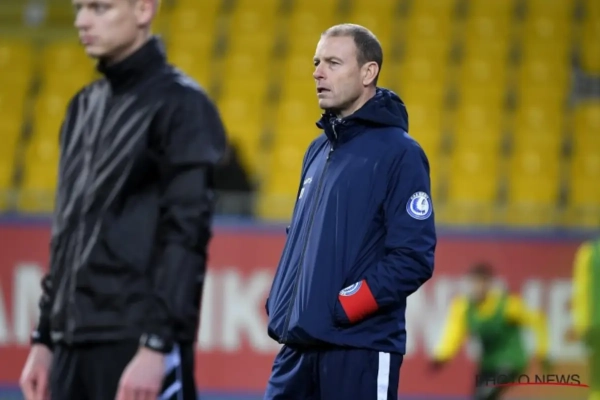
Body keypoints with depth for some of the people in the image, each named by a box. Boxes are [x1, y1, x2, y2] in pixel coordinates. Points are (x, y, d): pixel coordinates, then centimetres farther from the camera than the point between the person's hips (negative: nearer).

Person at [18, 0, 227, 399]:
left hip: (138, 347, -8)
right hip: (72, 347, 8)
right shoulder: (84, 106, 16)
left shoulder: (179, 104, -7)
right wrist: (44, 338, 18)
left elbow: (186, 233, -14)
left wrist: (156, 344, -20)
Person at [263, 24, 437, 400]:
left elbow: (413, 259, -14)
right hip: (299, 344, 7)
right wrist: (280, 303, 11)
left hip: (360, 351, -7)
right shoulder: (319, 150, 16)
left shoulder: (399, 153, -8)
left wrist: (342, 307, -18)